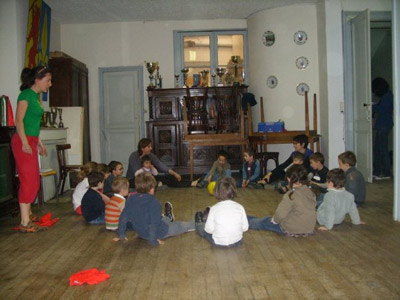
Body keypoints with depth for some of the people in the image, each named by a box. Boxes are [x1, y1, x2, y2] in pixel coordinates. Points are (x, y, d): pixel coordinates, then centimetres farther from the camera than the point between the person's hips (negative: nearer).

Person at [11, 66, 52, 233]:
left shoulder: (35, 96, 16)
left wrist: (39, 143, 23)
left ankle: (28, 214, 29)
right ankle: (25, 223, -5)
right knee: (28, 180, -8)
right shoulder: (26, 94, -10)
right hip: (23, 141, -9)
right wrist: (25, 143, -22)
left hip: (31, 141, 9)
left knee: (34, 180, 15)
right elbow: (19, 120, -16)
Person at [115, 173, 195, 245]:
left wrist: (121, 235, 8)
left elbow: (123, 217, -1)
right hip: (160, 233, -6)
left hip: (142, 234, 6)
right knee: (182, 226, 16)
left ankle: (168, 218, 62)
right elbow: (154, 222, -29)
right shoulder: (153, 201, -25)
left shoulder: (130, 200, -8)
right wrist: (153, 241, -23)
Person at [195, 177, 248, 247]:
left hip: (218, 243, -3)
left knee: (203, 229, 24)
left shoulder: (214, 209, -19)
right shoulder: (240, 207, -14)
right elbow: (245, 228, -7)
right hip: (237, 242, 3)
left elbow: (209, 230, -14)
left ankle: (199, 223, 56)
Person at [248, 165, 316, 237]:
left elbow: (280, 214, -21)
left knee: (264, 221, 16)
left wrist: (274, 220, 1)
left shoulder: (291, 195, -23)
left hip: (292, 230, -7)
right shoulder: (310, 193, -3)